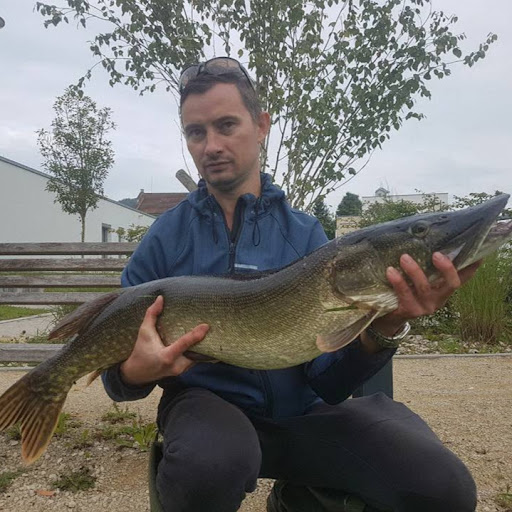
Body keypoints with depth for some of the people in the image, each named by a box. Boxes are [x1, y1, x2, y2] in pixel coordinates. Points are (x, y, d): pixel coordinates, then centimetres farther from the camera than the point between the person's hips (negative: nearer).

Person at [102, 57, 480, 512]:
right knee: (211, 466, -37)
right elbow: (117, 375, 2)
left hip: (299, 413, 2)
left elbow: (327, 383, -6)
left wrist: (382, 329, -26)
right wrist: (134, 372, -23)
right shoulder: (165, 238, -2)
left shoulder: (307, 235, 0)